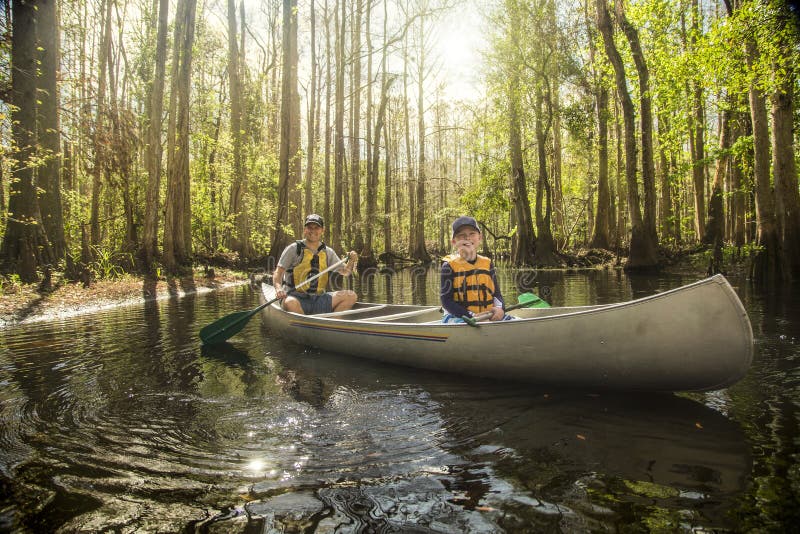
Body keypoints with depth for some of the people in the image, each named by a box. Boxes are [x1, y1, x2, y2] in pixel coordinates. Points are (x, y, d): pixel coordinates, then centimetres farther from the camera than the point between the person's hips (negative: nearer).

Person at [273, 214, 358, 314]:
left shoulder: (327, 252, 13)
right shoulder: (293, 249, 0)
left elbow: (345, 271, 17)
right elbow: (278, 273, -4)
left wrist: (351, 261, -5)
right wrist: (278, 288, -25)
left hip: (318, 300, 4)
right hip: (297, 298, -4)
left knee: (350, 296, -14)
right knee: (290, 303, -39)